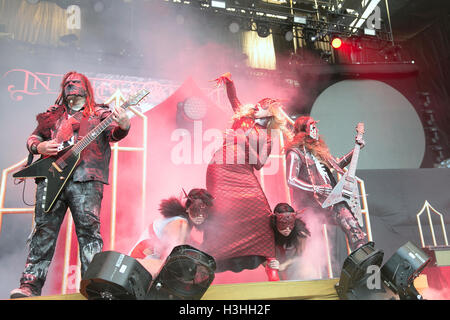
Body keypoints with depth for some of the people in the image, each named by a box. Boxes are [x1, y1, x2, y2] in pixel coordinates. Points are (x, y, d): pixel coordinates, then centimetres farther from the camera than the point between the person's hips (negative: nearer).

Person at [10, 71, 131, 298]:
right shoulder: (53, 116, 26)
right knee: (43, 229, 0)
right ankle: (30, 285, 5)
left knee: (89, 229, -9)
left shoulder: (99, 113, 15)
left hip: (85, 179, -3)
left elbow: (113, 134, -2)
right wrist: (39, 147, 4)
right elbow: (32, 138, 29)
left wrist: (123, 127, -26)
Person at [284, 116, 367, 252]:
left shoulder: (318, 149, 20)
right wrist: (316, 189, -22)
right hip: (312, 201, -5)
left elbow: (337, 164, 30)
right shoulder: (295, 153, -5)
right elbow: (291, 181, -14)